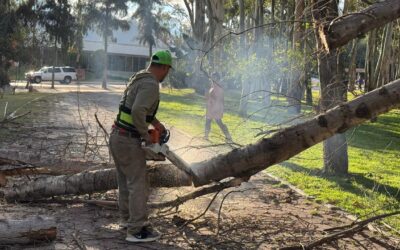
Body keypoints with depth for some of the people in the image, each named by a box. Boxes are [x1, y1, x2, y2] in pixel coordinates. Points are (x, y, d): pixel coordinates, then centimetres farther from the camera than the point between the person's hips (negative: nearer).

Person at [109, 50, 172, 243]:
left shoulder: (138, 78, 12)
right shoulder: (151, 84, -19)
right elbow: (138, 111, -32)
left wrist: (155, 122, 23)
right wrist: (146, 136, -20)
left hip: (117, 136, 10)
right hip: (129, 140, -10)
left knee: (125, 180, 20)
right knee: (138, 184, -3)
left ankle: (126, 218, 34)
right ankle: (136, 231, 1)